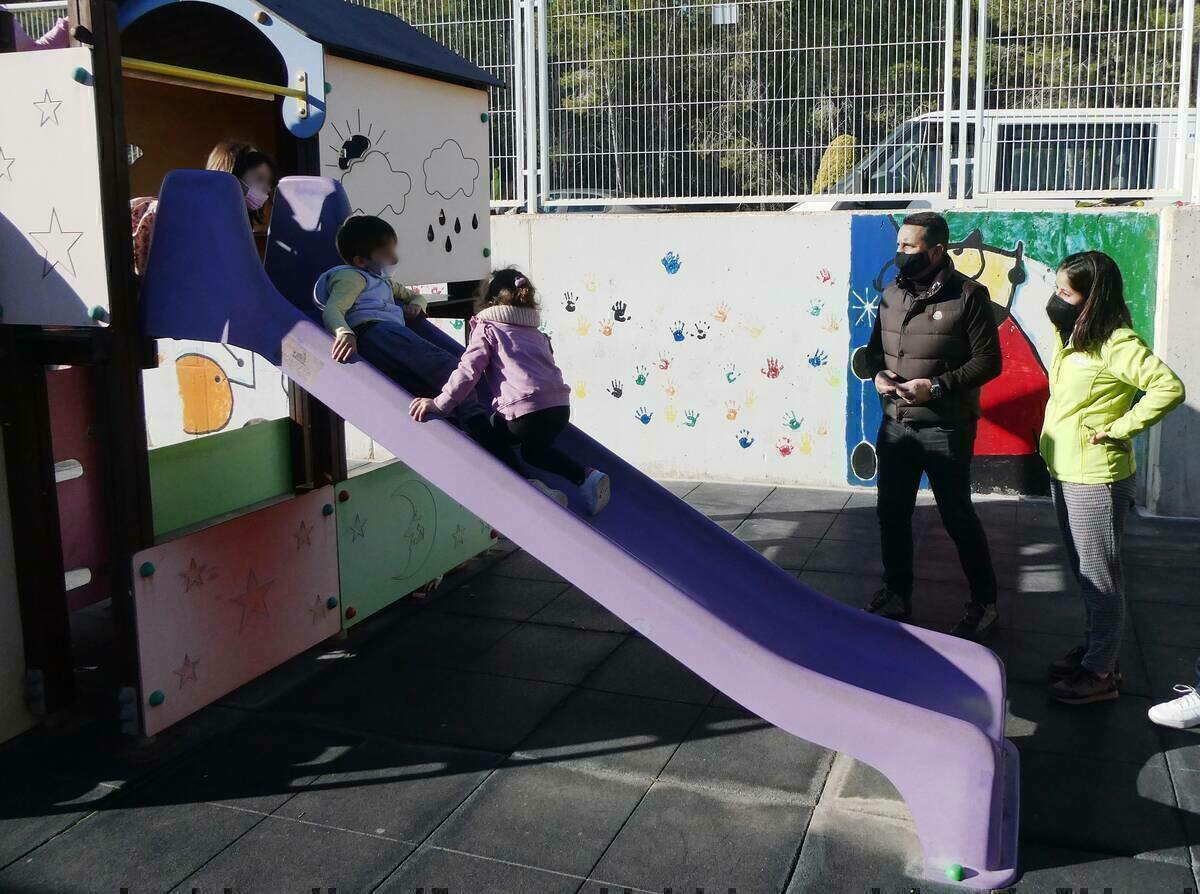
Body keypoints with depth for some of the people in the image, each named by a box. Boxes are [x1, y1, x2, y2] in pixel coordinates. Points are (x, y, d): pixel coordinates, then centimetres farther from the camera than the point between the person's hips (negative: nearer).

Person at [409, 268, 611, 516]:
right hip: (560, 407, 6)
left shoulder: (487, 329, 9)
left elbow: (469, 369, -4)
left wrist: (440, 403, -8)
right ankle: (586, 477, 13)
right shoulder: (537, 333, 28)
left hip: (525, 411, -6)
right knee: (534, 449, 33)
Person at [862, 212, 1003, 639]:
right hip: (895, 425, 6)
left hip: (945, 429, -6)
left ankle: (984, 602, 22)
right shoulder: (892, 294, 7)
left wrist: (937, 386, -21)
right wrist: (877, 373, -5)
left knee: (958, 517, 4)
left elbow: (988, 361, -12)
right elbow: (874, 348, 17)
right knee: (892, 513, 14)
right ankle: (897, 595, 32)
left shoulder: (968, 295, -11)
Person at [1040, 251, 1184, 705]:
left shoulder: (1116, 343, -20)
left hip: (1095, 479, -9)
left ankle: (1101, 673, 15)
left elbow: (1168, 387, -29)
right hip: (1064, 472, 9)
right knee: (1083, 572, 20)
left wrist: (1119, 428, -22)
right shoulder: (1074, 335, 7)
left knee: (1099, 577, 3)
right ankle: (1093, 647, 36)